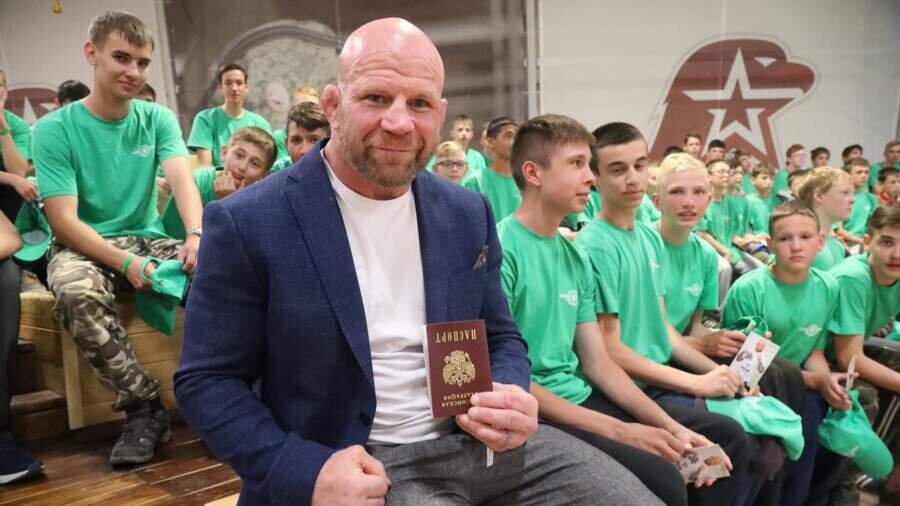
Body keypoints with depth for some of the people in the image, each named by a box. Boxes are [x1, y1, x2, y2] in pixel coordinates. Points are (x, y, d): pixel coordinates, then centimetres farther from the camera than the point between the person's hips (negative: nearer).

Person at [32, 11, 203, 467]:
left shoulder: (158, 119, 2)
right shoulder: (54, 129, -7)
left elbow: (182, 179, -15)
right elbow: (63, 221, -13)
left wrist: (196, 234, -37)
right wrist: (125, 263, -29)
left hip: (148, 239, 3)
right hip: (85, 246, -2)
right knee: (76, 291, -37)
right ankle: (144, 408, -21)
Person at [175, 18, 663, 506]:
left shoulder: (469, 214, 4)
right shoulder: (248, 224, -10)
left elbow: (500, 337, 12)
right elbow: (206, 381, -6)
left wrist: (509, 398, -10)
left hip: (478, 441, 5)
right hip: (355, 466, -4)